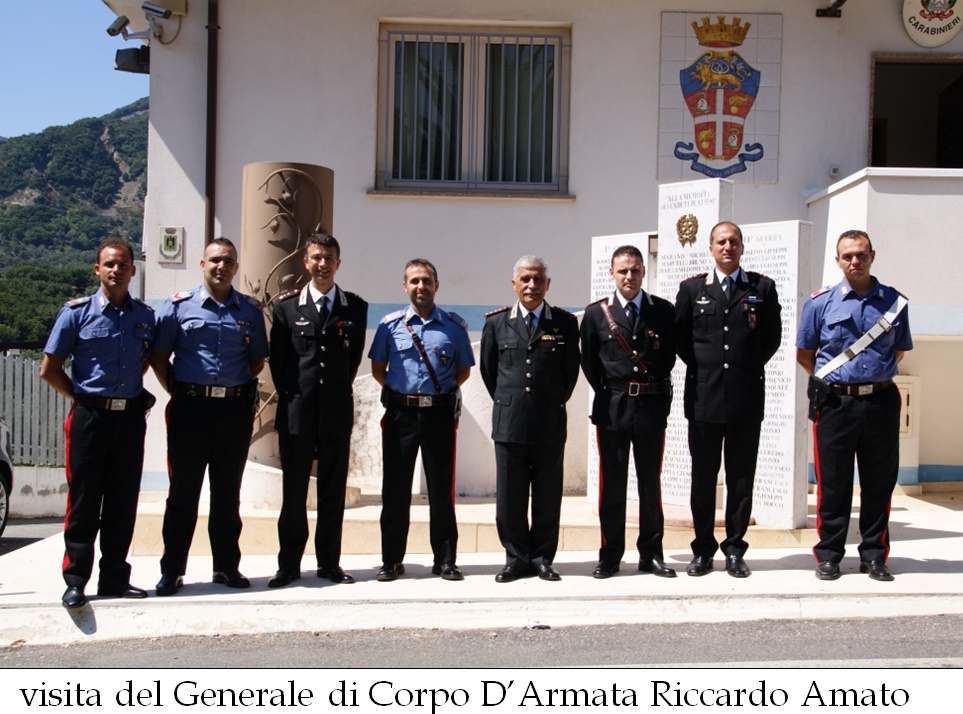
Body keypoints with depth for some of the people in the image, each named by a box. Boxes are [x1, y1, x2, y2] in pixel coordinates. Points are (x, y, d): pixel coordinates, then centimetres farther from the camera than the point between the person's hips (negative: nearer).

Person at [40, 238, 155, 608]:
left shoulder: (145, 316, 8)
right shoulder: (77, 312, -1)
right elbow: (49, 369, 2)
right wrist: (83, 398, 2)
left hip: (130, 417, 3)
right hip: (90, 418, -3)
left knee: (123, 504, 8)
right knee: (84, 503, 1)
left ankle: (114, 578, 19)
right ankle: (75, 581, 10)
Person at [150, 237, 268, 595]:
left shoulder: (250, 310, 9)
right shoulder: (179, 305, 3)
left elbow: (258, 359, 15)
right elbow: (158, 356, 4)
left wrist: (241, 389, 6)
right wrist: (178, 391, 0)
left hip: (236, 409, 2)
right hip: (190, 408, -2)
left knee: (228, 492, 10)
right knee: (183, 491, 4)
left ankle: (226, 566, 20)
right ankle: (171, 570, 13)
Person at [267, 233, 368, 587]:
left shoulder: (355, 307, 7)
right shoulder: (287, 305, 5)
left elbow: (355, 355, 12)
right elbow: (277, 358, 7)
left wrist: (338, 389, 9)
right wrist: (290, 395, 4)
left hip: (337, 410, 1)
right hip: (296, 411, -1)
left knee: (333, 489, 7)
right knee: (293, 489, 5)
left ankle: (329, 562, 17)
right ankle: (289, 564, 16)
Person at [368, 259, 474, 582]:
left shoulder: (455, 326, 5)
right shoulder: (390, 324, 4)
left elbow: (464, 370, 12)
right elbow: (378, 369, 11)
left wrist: (444, 391, 2)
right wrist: (400, 390, 6)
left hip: (440, 413, 0)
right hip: (400, 413, 0)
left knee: (441, 489, 5)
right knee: (395, 489, 5)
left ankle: (445, 560, 15)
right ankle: (391, 560, 16)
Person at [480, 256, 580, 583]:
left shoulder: (566, 323, 4)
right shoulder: (496, 322, 6)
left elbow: (571, 372, 11)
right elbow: (488, 370, 15)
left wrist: (554, 404, 11)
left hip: (550, 424, 0)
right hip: (509, 424, 1)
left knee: (548, 498, 6)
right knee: (509, 498, 5)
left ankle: (542, 559, 19)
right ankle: (516, 559, 18)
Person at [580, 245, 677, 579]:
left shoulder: (663, 310, 4)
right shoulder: (596, 313, 3)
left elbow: (670, 354, 11)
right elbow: (589, 361, 9)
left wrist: (658, 390, 6)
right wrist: (607, 392, 7)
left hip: (652, 406, 1)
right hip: (611, 407, 0)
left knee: (650, 482, 8)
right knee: (612, 483, 4)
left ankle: (651, 553, 18)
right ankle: (610, 554, 13)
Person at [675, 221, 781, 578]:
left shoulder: (763, 288, 6)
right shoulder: (691, 288, 7)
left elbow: (772, 337, 12)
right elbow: (679, 337, 12)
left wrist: (750, 368, 8)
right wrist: (701, 367, 7)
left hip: (746, 398, 0)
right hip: (703, 397, 0)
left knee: (741, 478, 5)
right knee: (703, 477, 5)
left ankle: (734, 549, 16)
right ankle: (703, 549, 15)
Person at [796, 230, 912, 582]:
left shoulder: (894, 302, 7)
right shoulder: (820, 302, 2)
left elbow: (899, 352, 19)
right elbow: (804, 354, 9)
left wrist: (875, 377, 13)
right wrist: (832, 382, 9)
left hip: (881, 402, 2)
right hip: (835, 404, -2)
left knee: (879, 482, 8)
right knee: (833, 483, 3)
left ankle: (874, 555, 20)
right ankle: (828, 554, 14)